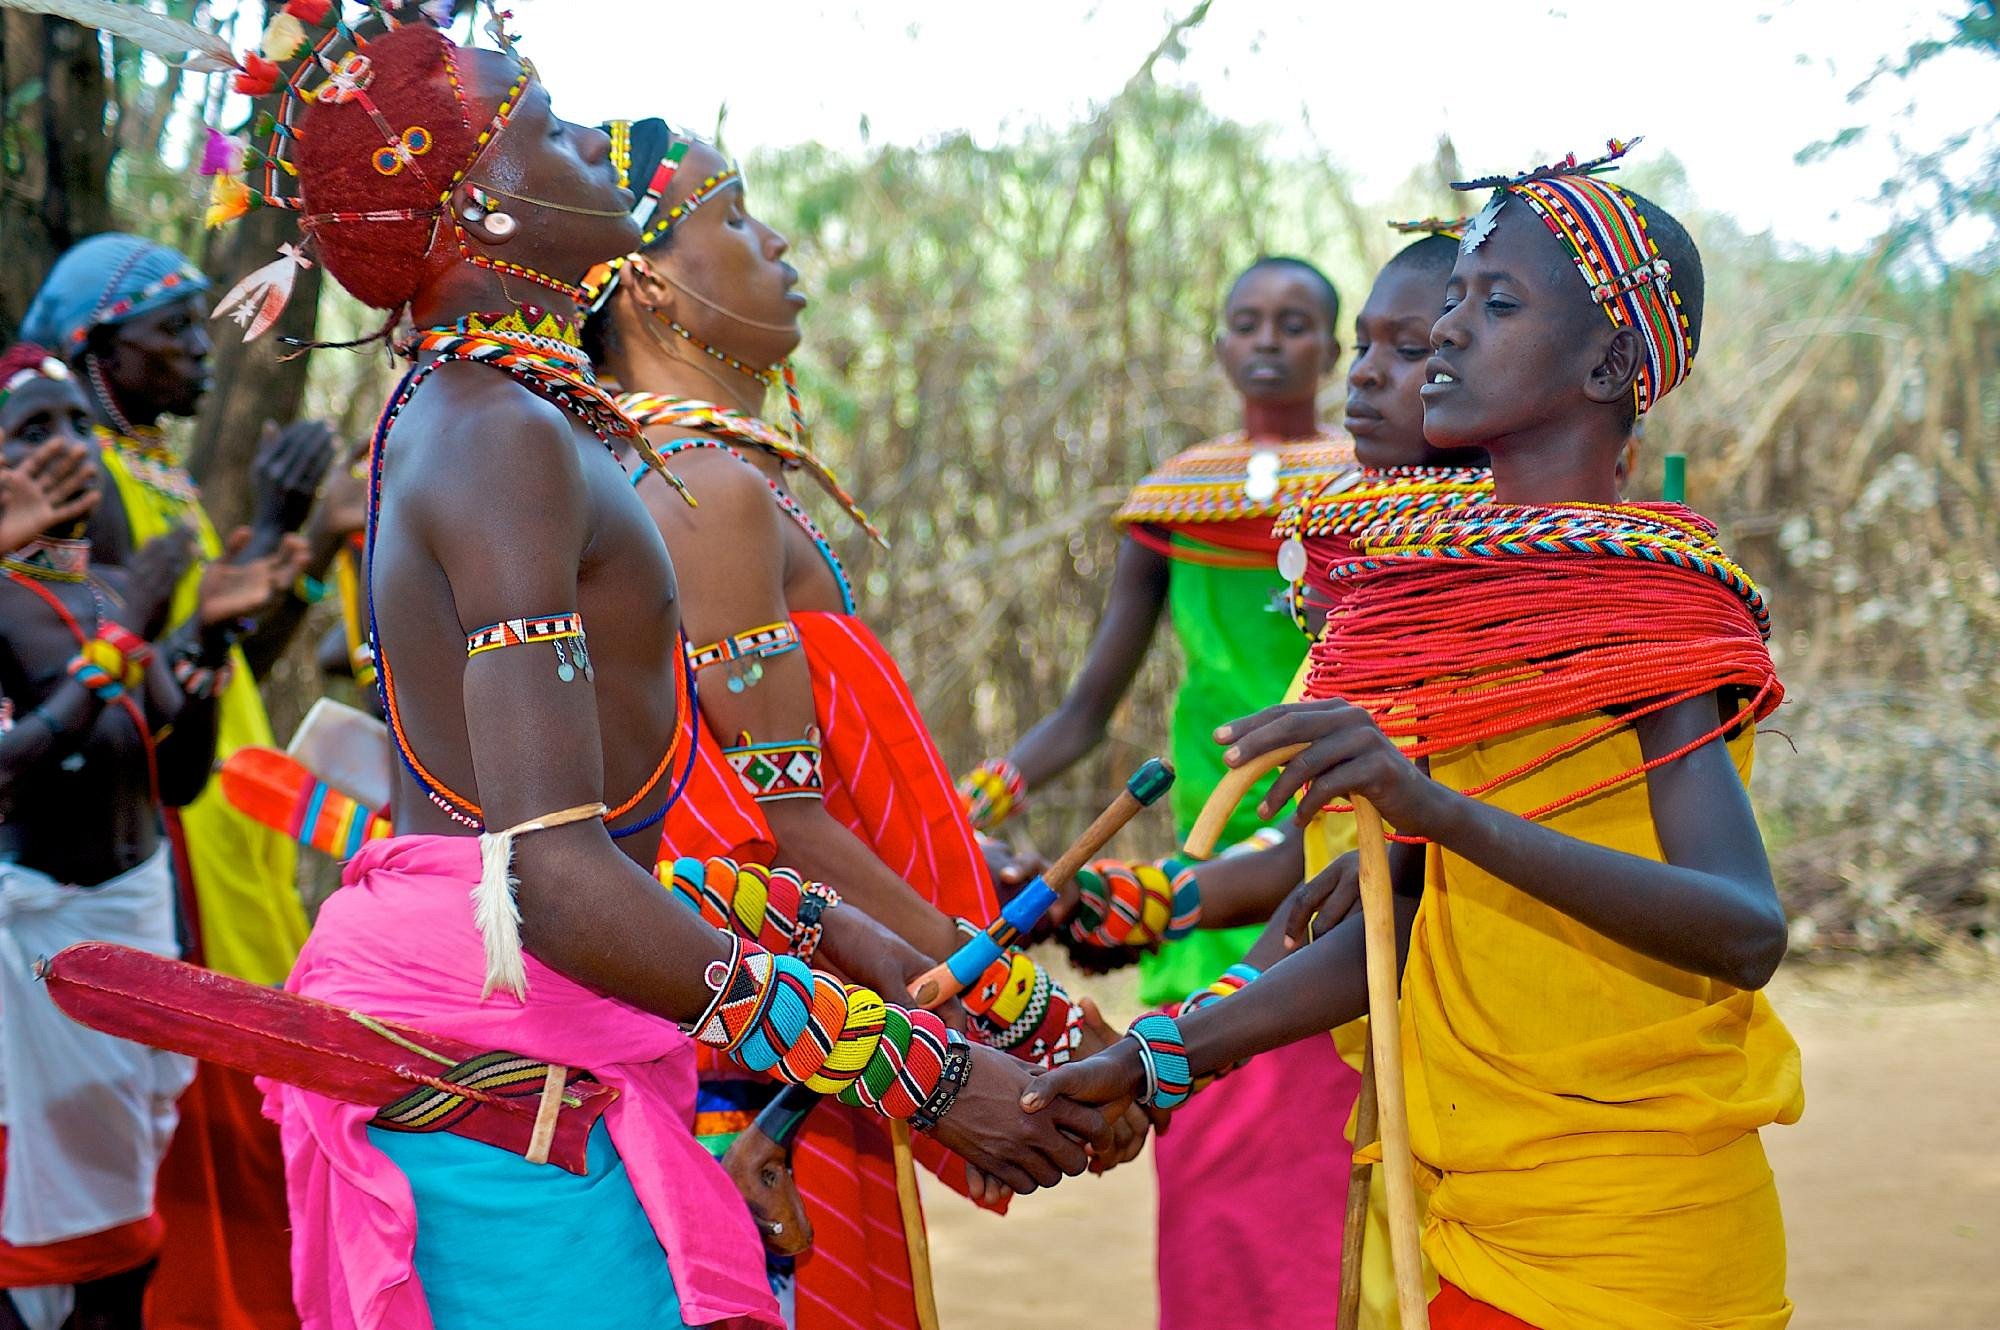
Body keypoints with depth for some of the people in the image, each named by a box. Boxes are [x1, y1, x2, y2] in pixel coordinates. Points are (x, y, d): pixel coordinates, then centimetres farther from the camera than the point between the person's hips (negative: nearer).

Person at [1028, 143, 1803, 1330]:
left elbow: (1748, 931, -26)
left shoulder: (1644, 598, -13)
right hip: (1471, 1216, 6)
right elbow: (1405, 920, 8)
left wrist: (1441, 807, -35)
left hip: (1632, 1234, -6)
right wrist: (1149, 1063, 3)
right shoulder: (1463, 596, 9)